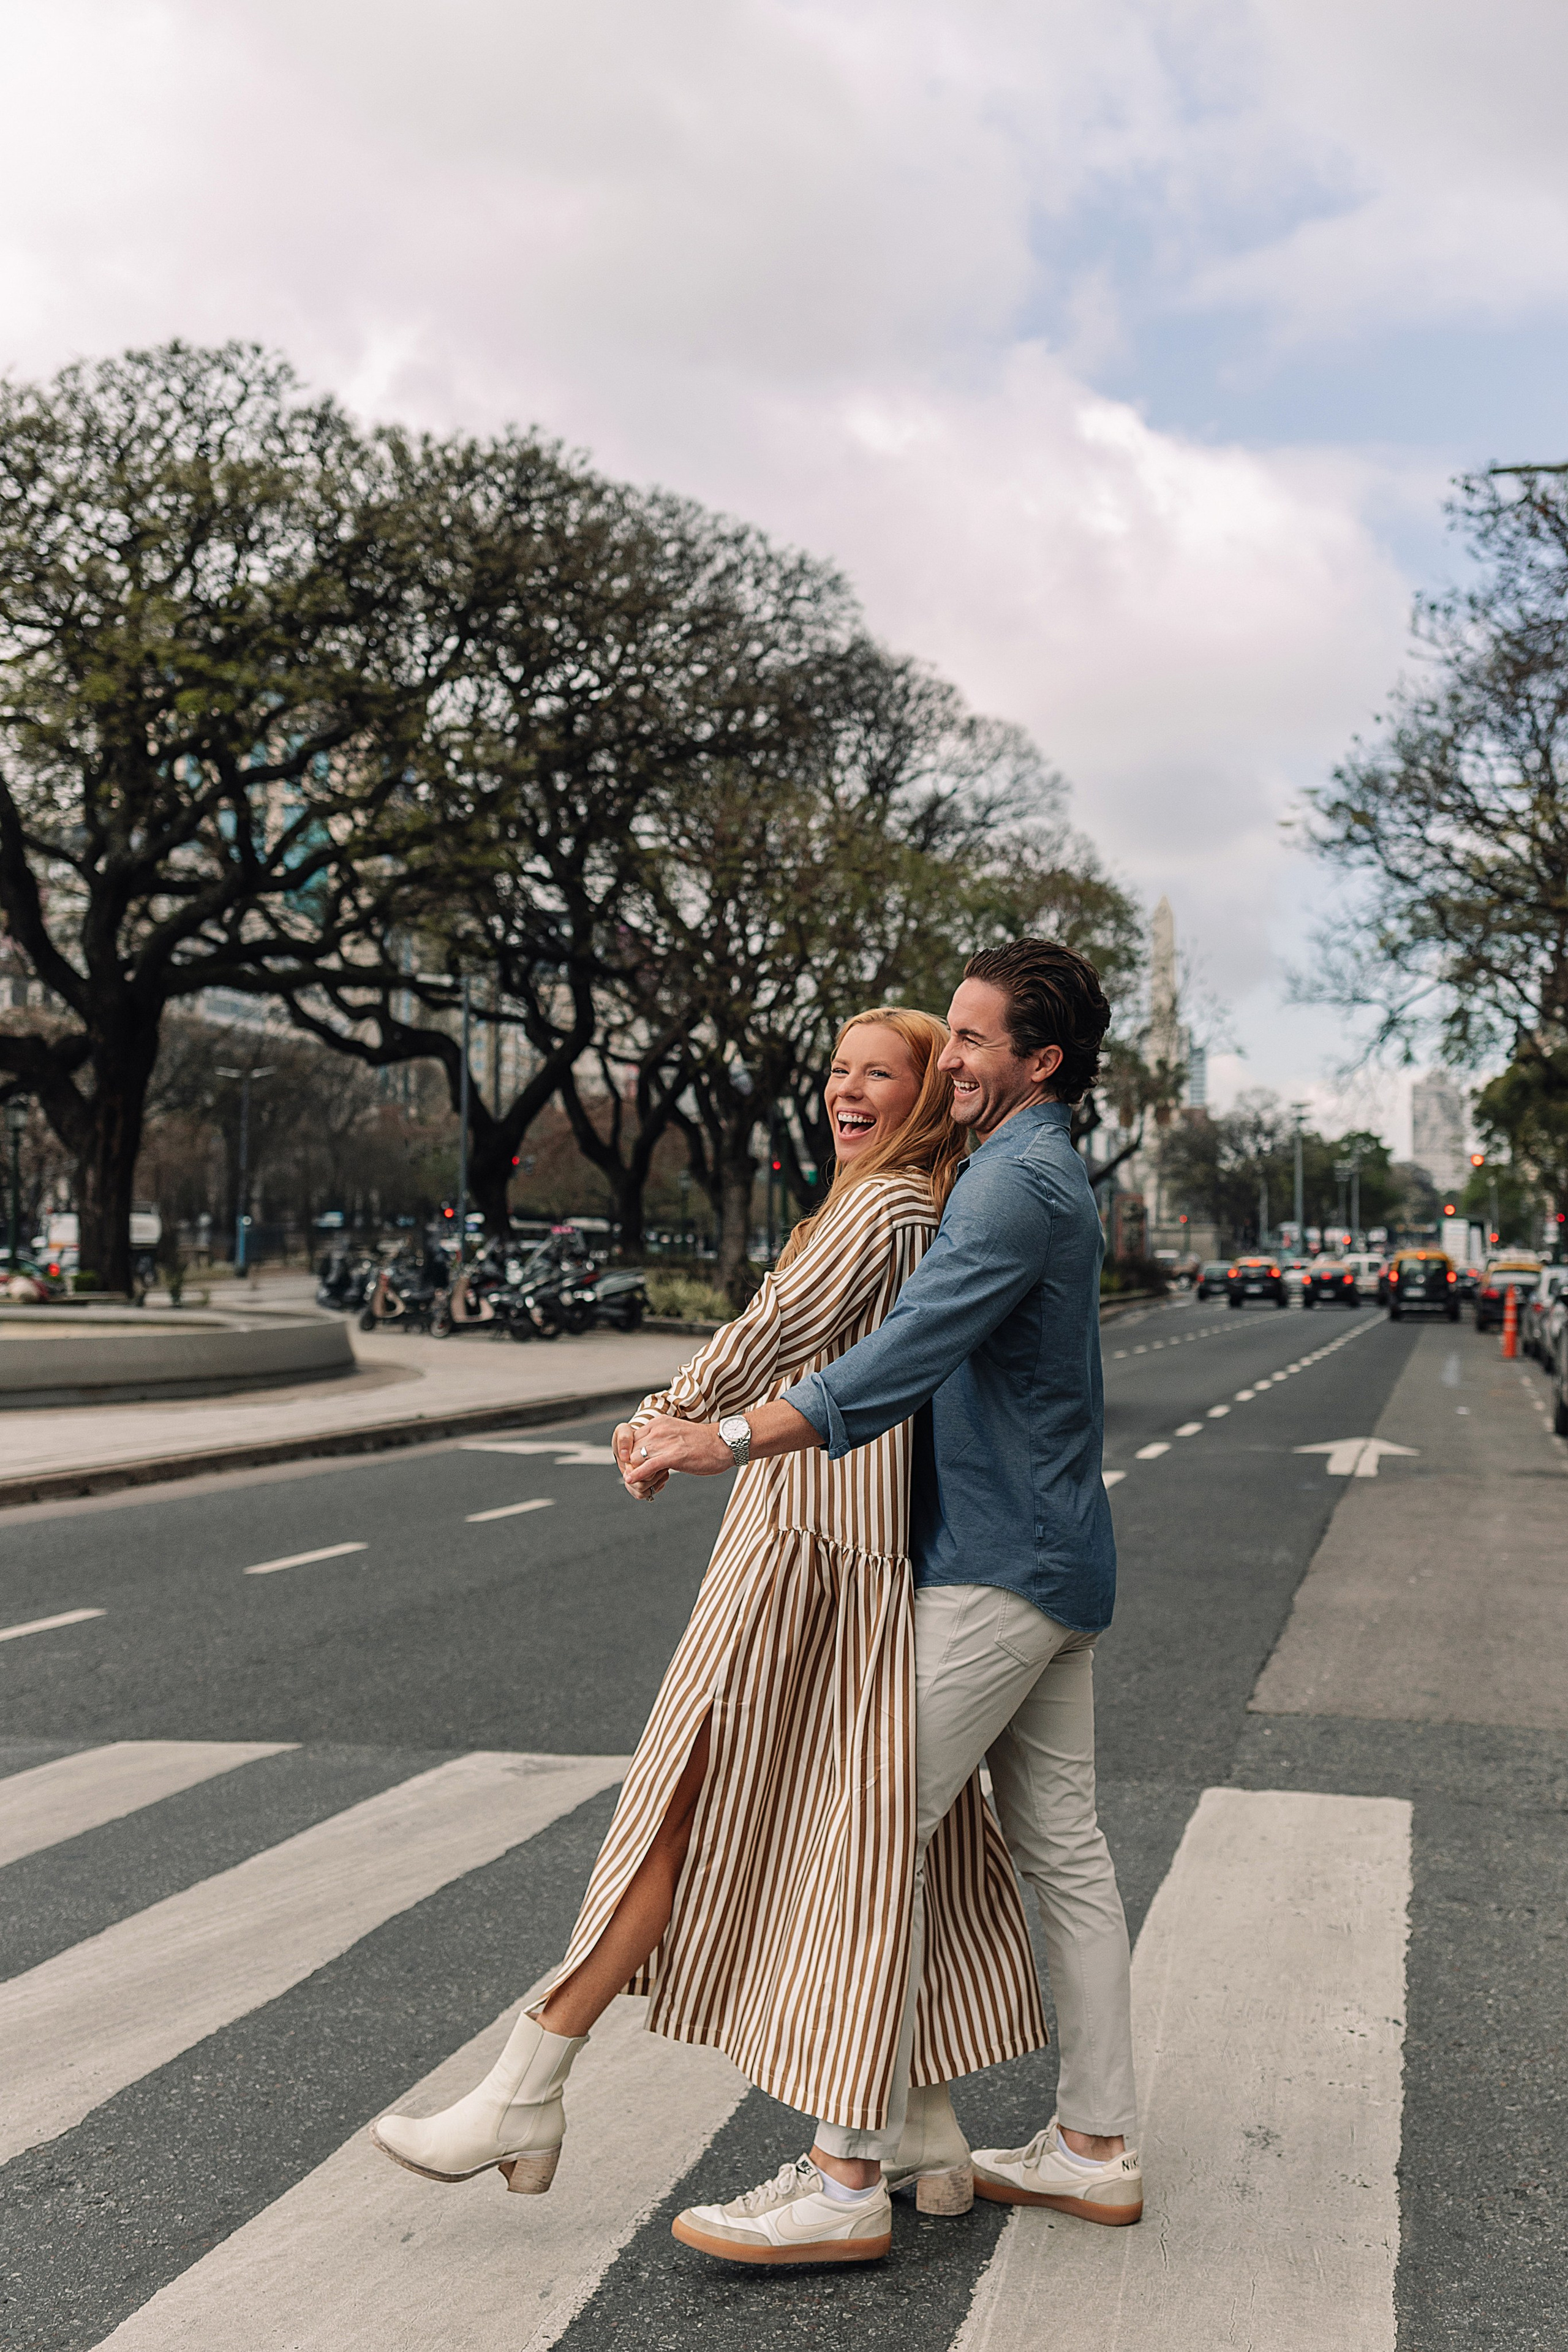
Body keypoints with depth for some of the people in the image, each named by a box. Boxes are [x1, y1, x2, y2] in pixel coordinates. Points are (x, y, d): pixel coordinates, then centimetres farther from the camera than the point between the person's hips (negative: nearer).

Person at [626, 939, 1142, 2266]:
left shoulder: (1018, 1184, -16)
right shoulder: (1046, 1175, 18)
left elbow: (911, 1356, -27)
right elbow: (947, 1357, 28)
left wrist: (731, 1442, -30)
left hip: (997, 1571, -10)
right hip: (1054, 1562, 10)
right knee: (1062, 1848, 12)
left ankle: (851, 2168, -5)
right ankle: (1096, 2147, 21)